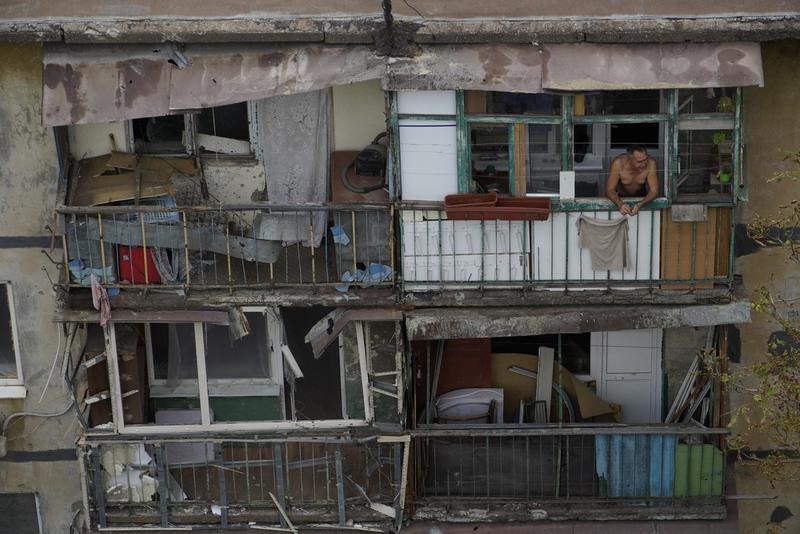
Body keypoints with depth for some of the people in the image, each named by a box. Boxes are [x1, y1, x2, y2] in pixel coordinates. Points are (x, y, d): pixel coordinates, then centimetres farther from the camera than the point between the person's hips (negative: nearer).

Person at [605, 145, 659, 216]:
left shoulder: (650, 163, -31)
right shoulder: (618, 163, -34)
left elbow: (654, 190, -28)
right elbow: (609, 190, -29)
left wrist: (640, 205, -48)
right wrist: (620, 204, -50)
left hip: (641, 197, 1)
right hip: (620, 197, -1)